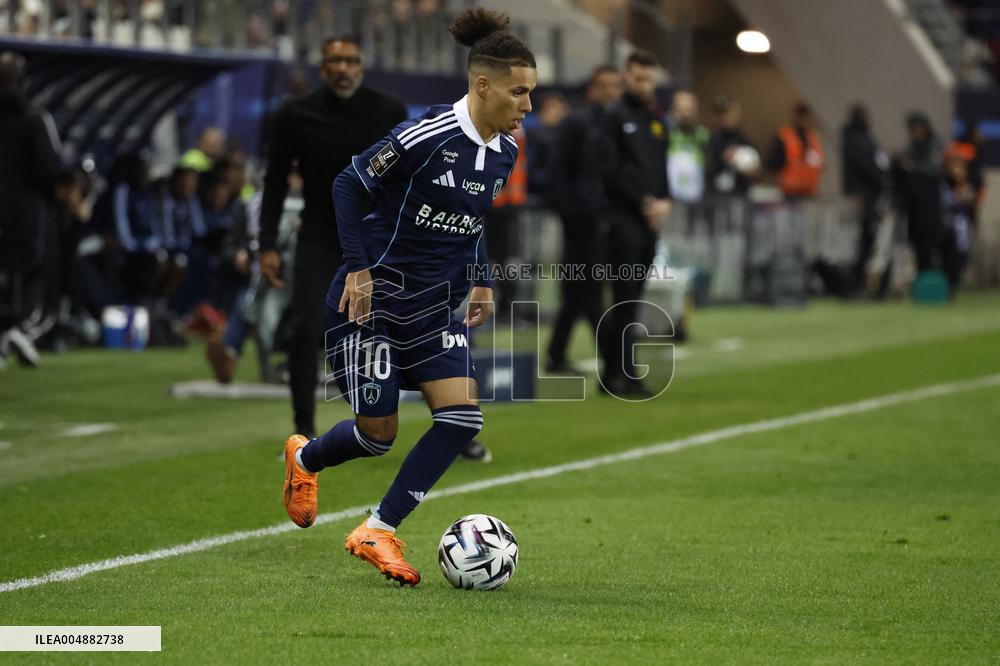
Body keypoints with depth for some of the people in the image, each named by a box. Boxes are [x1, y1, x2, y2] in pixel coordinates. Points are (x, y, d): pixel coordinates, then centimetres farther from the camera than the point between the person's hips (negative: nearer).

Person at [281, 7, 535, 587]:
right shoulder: (428, 135, -21)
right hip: (376, 295, -7)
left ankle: (378, 532, -1)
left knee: (463, 417, -10)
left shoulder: (505, 151, 3)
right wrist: (359, 268, -16)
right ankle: (305, 458, 35)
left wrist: (482, 281, 12)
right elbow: (351, 186, -14)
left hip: (435, 303, 7)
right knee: (379, 433, 0)